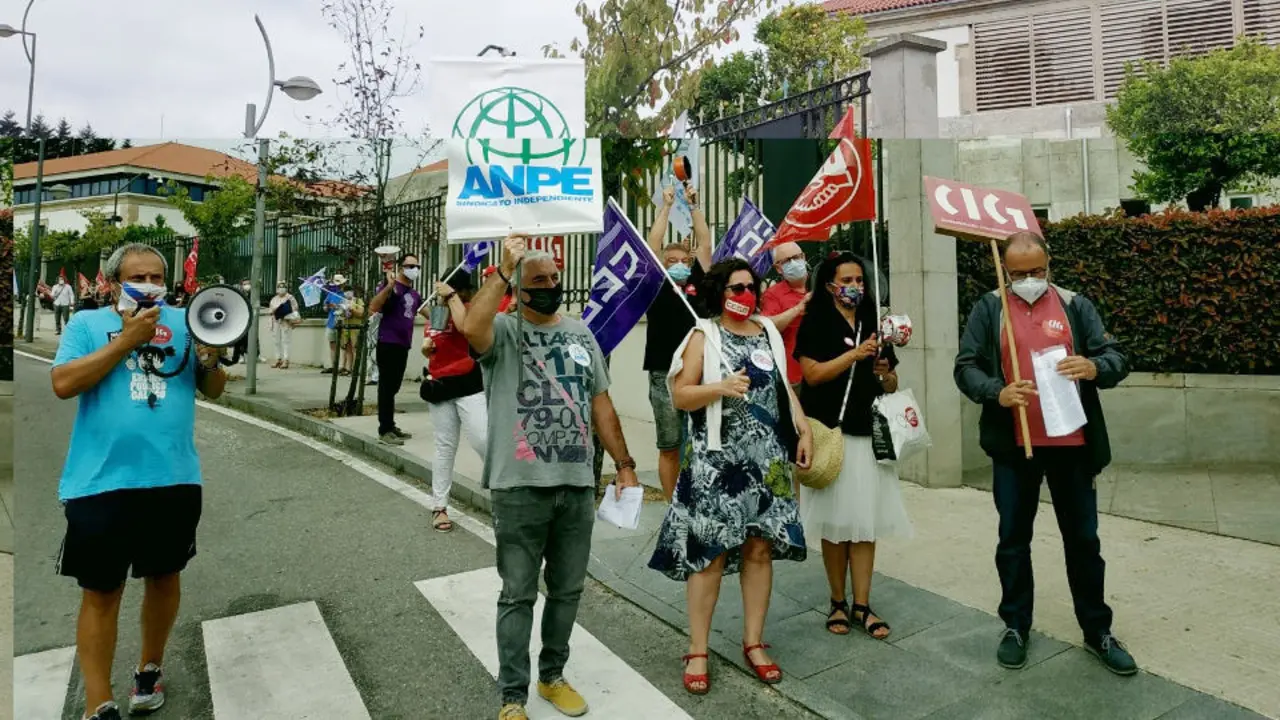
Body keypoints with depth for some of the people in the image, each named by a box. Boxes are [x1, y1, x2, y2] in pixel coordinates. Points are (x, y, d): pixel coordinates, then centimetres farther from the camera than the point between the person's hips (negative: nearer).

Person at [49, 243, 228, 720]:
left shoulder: (183, 322, 8)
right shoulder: (87, 323, 4)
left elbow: (214, 390, 9)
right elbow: (63, 384, -9)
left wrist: (210, 357, -12)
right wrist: (126, 340, -13)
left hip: (174, 478, 3)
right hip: (102, 482, -2)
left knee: (164, 575, 15)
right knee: (101, 591, 3)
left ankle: (150, 668, 36)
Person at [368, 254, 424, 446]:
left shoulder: (414, 294, 16)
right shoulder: (390, 286, -6)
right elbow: (373, 307, -24)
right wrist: (389, 285, -29)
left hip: (403, 345, 8)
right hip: (388, 343, -8)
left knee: (394, 387, 13)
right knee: (386, 386, -5)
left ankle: (390, 426, 20)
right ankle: (384, 430, -2)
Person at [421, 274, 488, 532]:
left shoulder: (470, 309, -8)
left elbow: (465, 326, -32)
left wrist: (452, 296, -22)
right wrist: (426, 347, 4)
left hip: (468, 384, -6)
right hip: (440, 386, 6)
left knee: (483, 441, -16)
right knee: (445, 448, 12)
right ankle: (439, 507, 20)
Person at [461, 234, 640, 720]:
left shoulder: (581, 334, 11)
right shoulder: (503, 330, -4)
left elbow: (601, 405, 13)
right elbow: (470, 328, -30)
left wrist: (624, 465, 9)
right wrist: (502, 271, -23)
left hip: (577, 485, 5)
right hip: (520, 487, -4)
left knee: (568, 589, 16)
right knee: (518, 595, 7)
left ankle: (553, 675, 35)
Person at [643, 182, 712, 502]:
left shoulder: (696, 286, 9)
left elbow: (705, 244, 6)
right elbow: (652, 246, -5)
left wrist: (694, 206, 4)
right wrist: (666, 206, -2)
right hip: (665, 377, -2)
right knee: (669, 449, 6)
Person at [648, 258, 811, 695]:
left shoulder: (768, 331, 12)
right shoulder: (704, 336, -2)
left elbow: (784, 387, 16)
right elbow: (679, 396, -6)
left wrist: (805, 431, 8)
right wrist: (720, 388, -21)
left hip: (767, 458, 5)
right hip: (717, 461, -4)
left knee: (760, 549, 9)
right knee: (710, 553, -2)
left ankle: (753, 642, 23)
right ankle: (697, 651, 11)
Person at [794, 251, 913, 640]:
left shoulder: (873, 324, 14)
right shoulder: (816, 323, 0)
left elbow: (892, 385, 17)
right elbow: (812, 374, -12)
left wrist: (884, 372, -4)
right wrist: (855, 354, -17)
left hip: (869, 433, 4)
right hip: (831, 432, -4)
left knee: (866, 521, 4)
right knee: (835, 522, 4)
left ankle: (861, 605, 14)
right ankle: (838, 602, 18)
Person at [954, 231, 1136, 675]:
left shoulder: (1075, 306, 4)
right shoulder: (988, 309, 2)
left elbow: (1116, 358, 0)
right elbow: (965, 367, -4)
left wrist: (1095, 368, -24)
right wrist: (997, 393, -24)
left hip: (1072, 444, 1)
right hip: (1012, 446, 0)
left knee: (1083, 539, 12)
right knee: (1013, 540, 10)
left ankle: (1097, 630, 29)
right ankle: (1016, 626, 27)